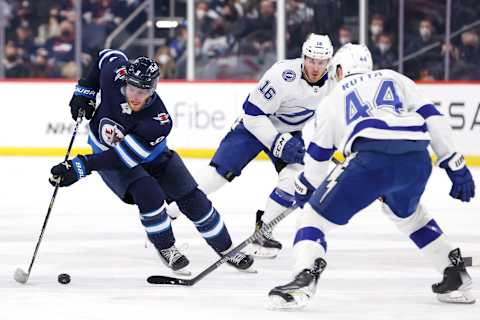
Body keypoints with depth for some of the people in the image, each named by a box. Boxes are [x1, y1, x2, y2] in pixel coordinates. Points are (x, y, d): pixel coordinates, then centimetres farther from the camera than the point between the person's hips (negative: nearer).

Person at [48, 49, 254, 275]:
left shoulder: (158, 121, -38)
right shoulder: (115, 73, -31)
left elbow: (124, 156, -40)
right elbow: (109, 56, -5)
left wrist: (81, 167, -46)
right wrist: (85, 91, -9)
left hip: (150, 156, -1)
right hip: (105, 150, 1)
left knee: (193, 200, -2)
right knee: (148, 194, -25)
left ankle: (226, 249, 19)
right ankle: (165, 248, -3)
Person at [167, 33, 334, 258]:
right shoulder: (283, 76, -32)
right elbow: (253, 114, -27)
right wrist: (278, 142, -30)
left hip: (291, 132, 4)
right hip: (255, 124, -4)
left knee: (295, 176, -20)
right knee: (219, 172, -12)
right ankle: (165, 216, 0)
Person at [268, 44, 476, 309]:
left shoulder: (334, 97, 27)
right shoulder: (396, 79, 31)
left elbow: (318, 153, 31)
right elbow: (432, 117, 17)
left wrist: (304, 188, 48)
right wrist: (455, 165, 16)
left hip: (371, 159, -4)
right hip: (418, 160, 4)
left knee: (316, 215, 8)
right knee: (407, 214, 35)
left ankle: (304, 280, -16)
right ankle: (457, 278, 31)